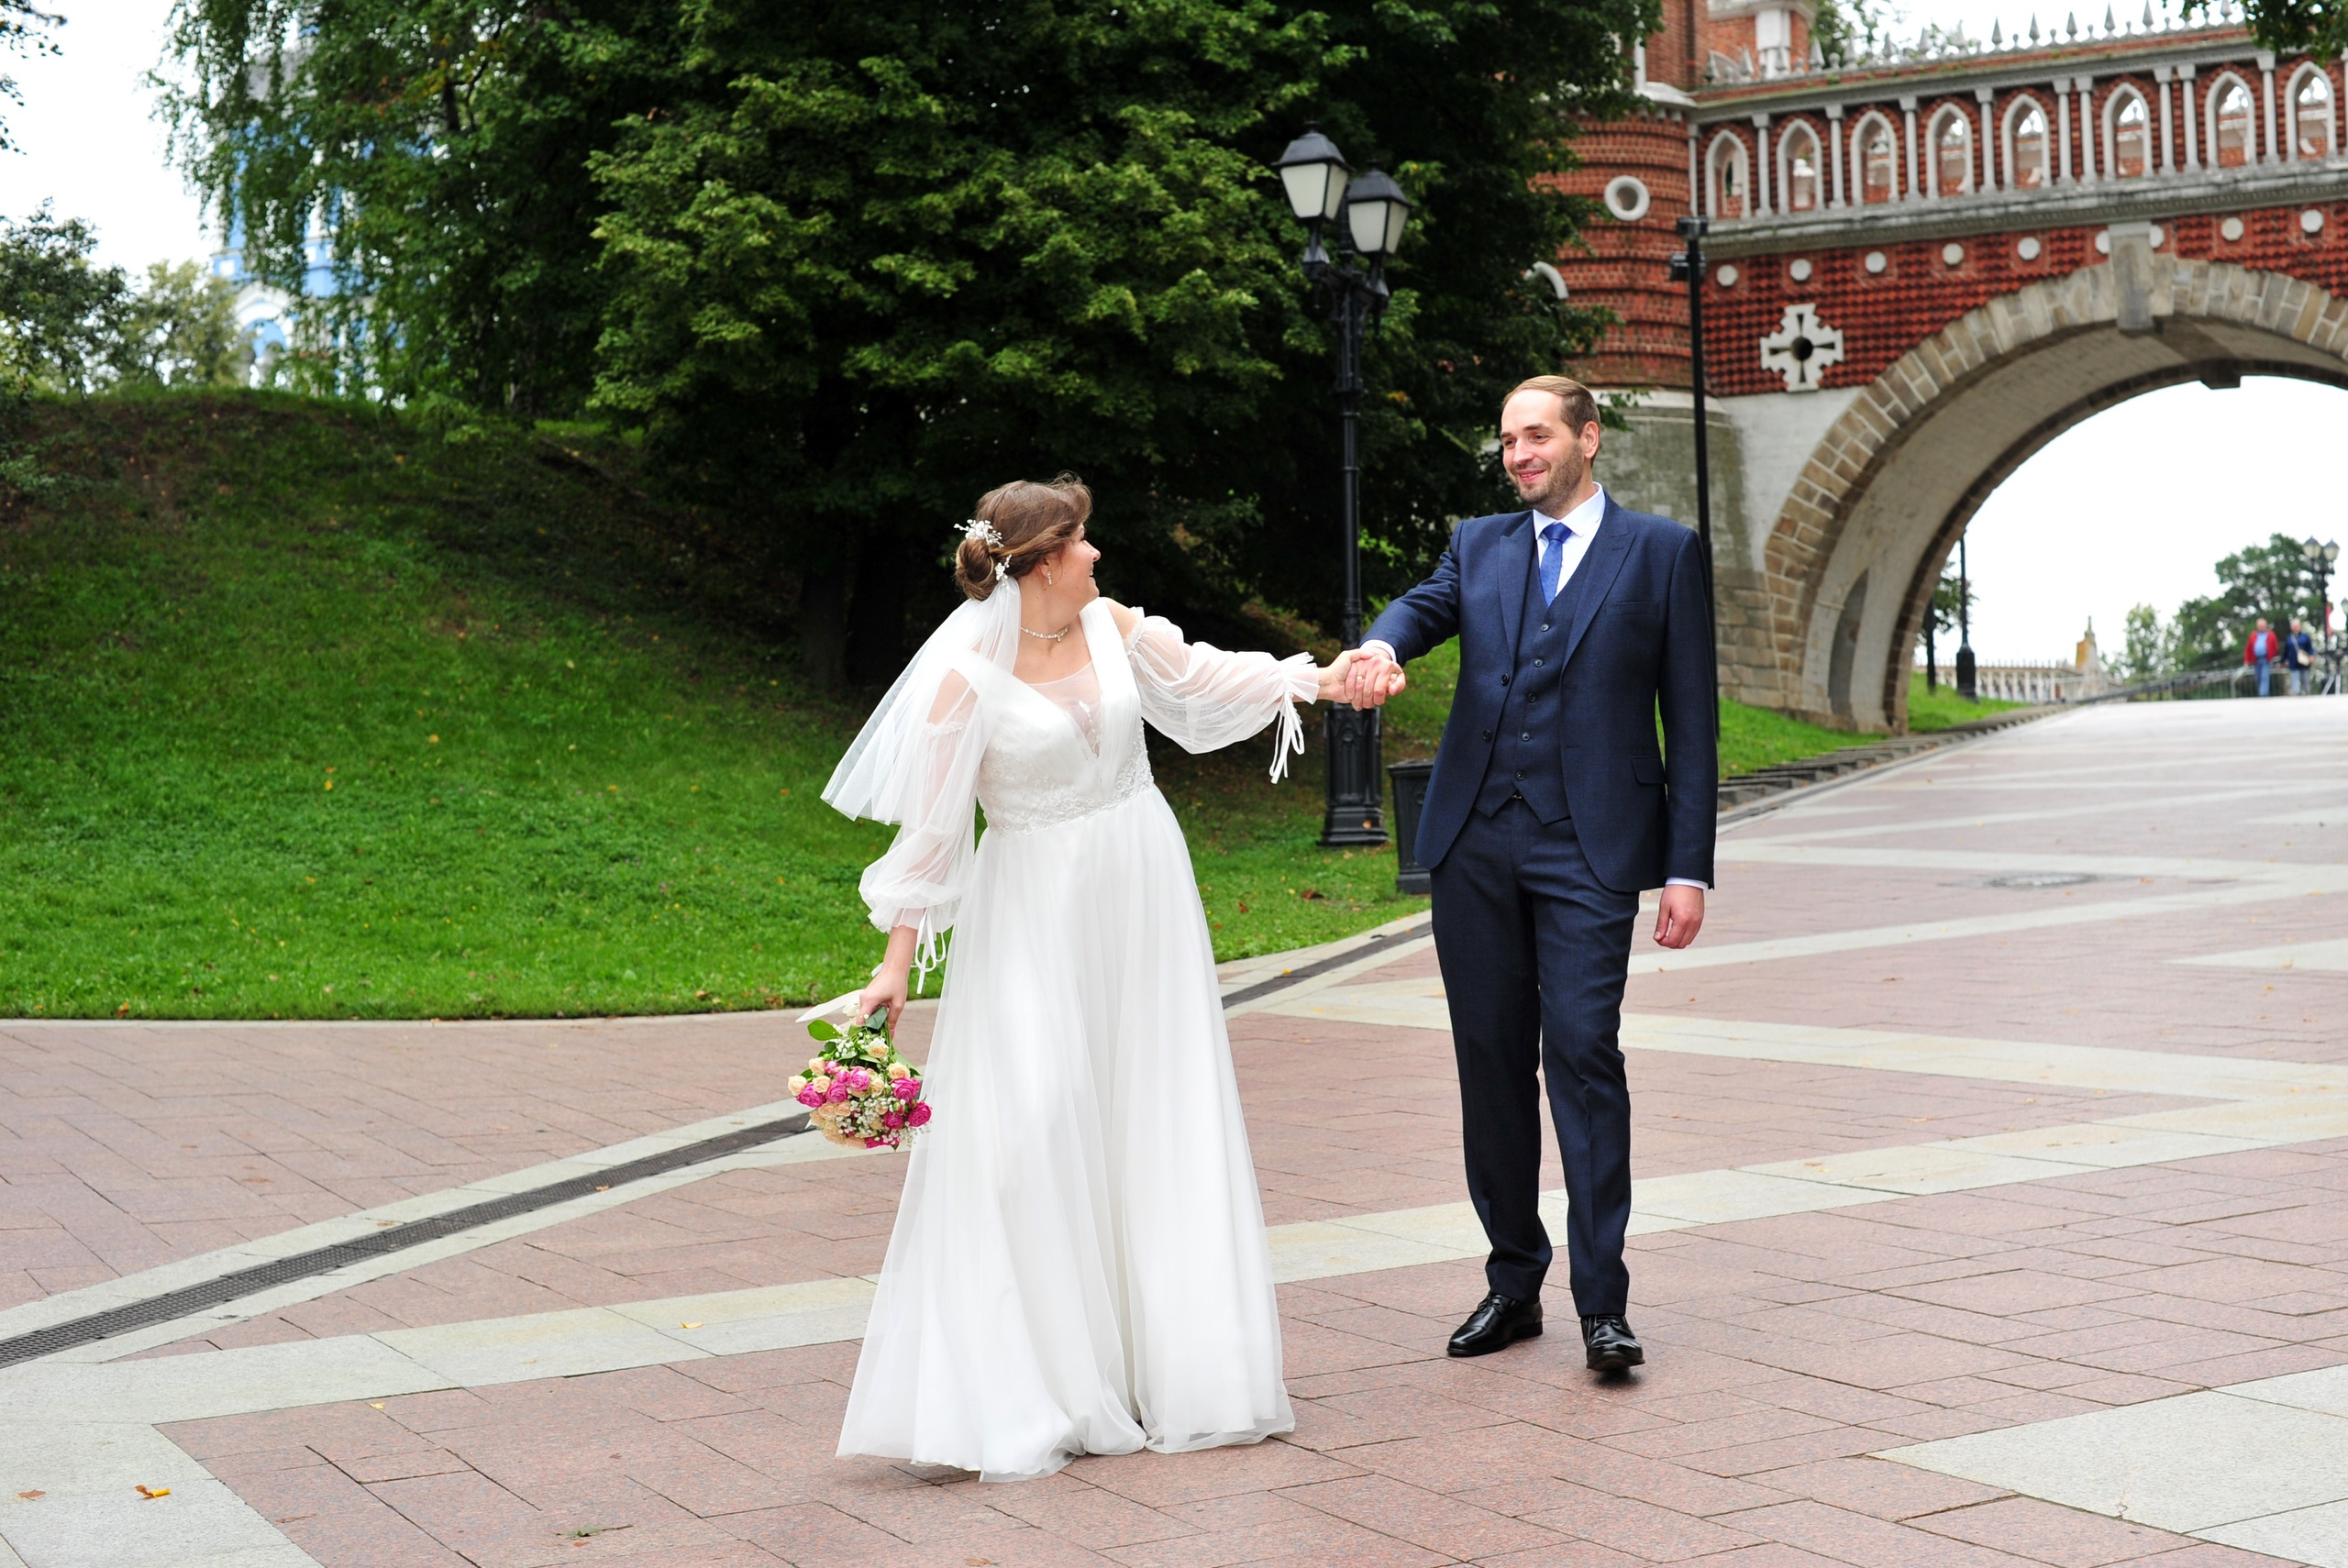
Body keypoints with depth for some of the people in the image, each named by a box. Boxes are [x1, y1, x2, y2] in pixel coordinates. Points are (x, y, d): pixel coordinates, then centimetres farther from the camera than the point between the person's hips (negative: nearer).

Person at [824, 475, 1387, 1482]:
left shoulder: (1114, 627, 1)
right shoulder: (967, 676, -14)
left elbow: (1207, 679, 16)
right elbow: (930, 828, -12)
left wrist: (1319, 678, 6)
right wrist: (896, 962, -13)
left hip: (1141, 900, 6)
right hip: (1033, 916, -5)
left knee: (1159, 1121, 8)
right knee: (1033, 1127, -8)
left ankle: (1174, 1368, 19)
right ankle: (1032, 1394, 4)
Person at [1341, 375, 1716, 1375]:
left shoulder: (1663, 553, 7)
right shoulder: (1480, 545, 18)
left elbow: (1691, 721, 3)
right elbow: (1427, 605, -3)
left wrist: (1689, 868, -4)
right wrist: (1380, 645, -29)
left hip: (1589, 845, -4)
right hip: (1475, 842, 4)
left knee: (1584, 1052, -13)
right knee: (1491, 1062, 7)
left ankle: (1603, 1305, -8)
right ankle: (1514, 1283, 18)